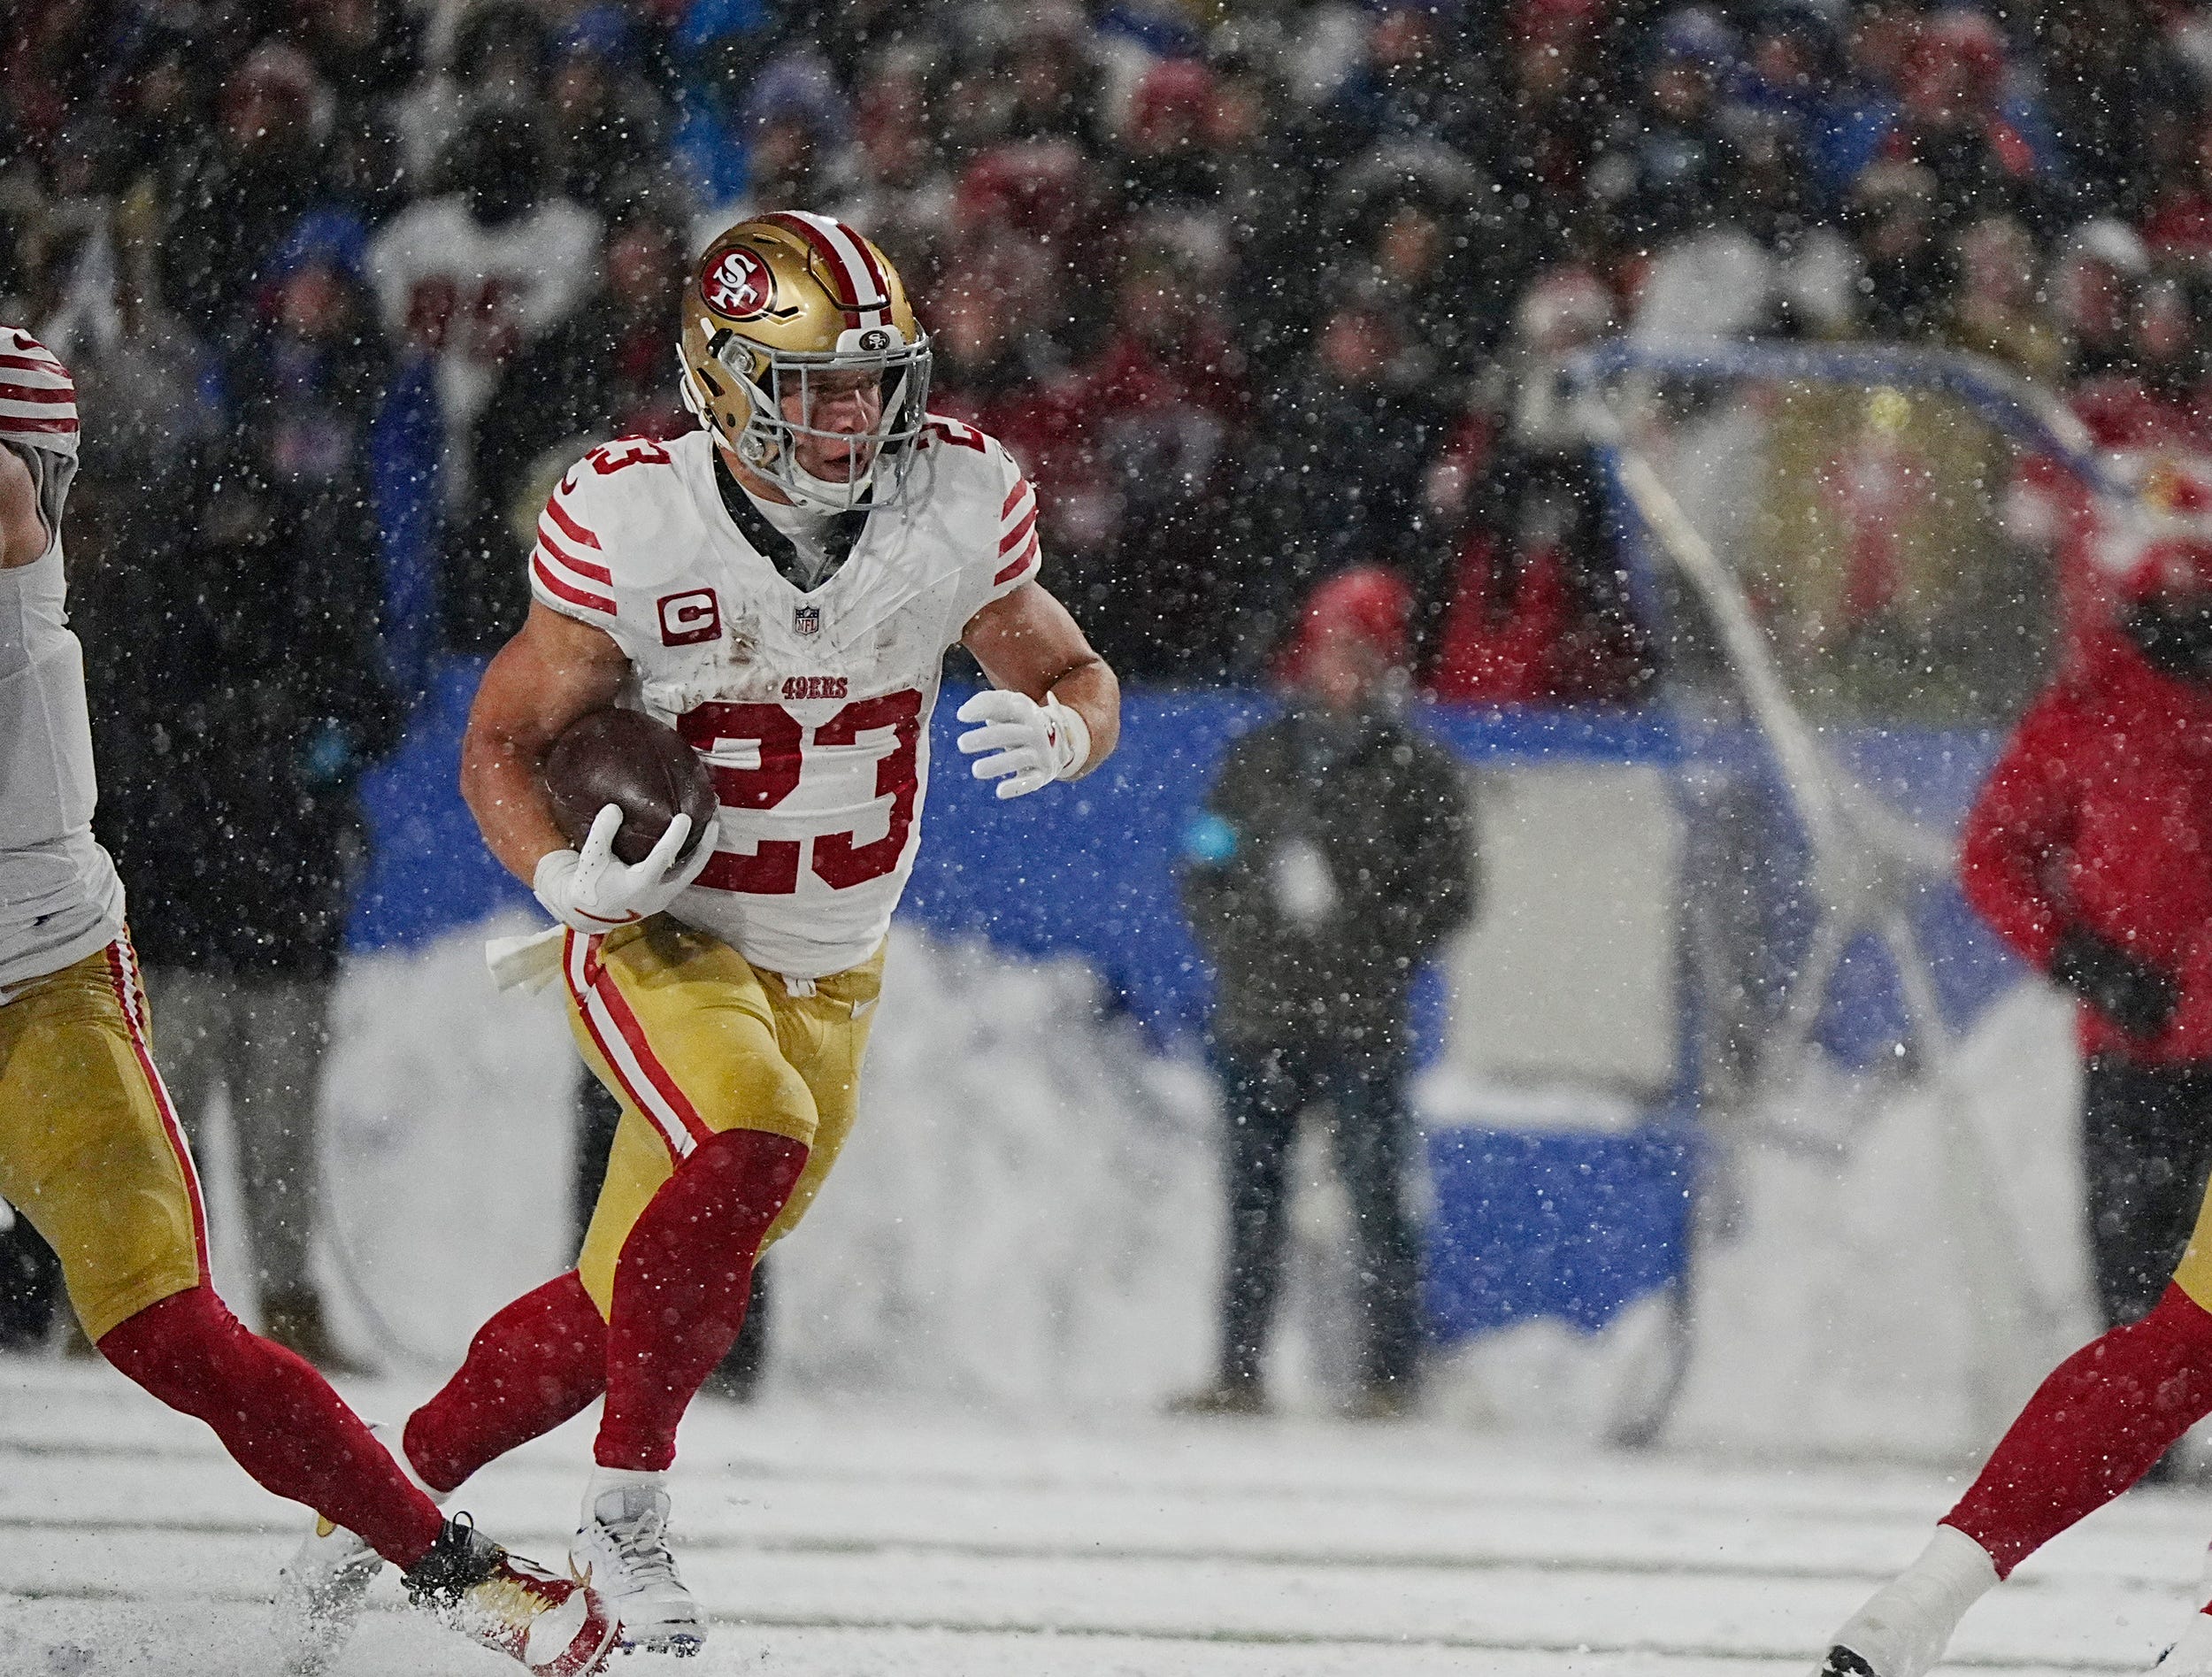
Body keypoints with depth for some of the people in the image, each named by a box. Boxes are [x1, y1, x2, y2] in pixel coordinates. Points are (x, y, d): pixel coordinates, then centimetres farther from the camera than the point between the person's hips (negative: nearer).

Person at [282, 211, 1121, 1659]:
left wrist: (1059, 730, -23)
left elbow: (1081, 681, 2)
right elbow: (502, 744, -8)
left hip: (829, 977, 4)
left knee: (628, 1299, 9)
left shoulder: (956, 506, -11)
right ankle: (626, 1515, -18)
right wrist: (563, 874, -28)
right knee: (750, 1143, -32)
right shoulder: (635, 527, -19)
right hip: (656, 937, -4)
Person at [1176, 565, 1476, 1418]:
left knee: (1375, 1197, -7)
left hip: (1362, 1026, -4)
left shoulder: (1417, 772, 2)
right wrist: (1237, 950, 1)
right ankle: (1240, 1372, 12)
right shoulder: (1259, 758, 12)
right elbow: (1205, 872, 15)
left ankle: (1390, 1376, -6)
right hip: (1258, 1019, 4)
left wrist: (1375, 956, -9)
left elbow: (1448, 892, 1)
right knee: (1253, 1196, 7)